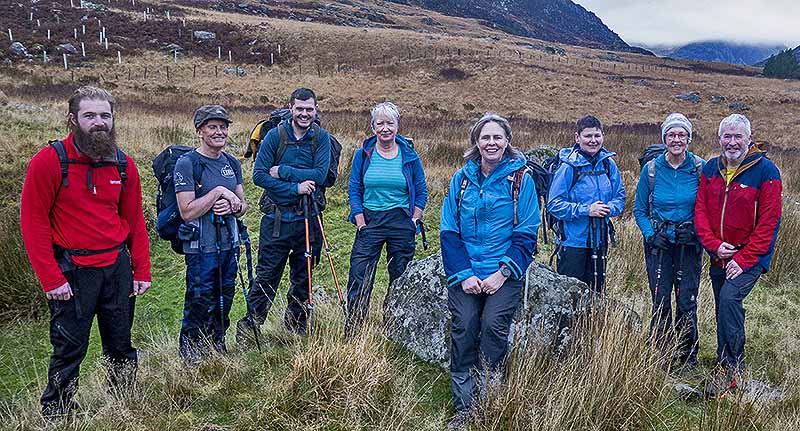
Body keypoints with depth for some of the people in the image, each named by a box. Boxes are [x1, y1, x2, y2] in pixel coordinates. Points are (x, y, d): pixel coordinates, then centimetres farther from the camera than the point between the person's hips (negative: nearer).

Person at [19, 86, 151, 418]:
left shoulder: (123, 164, 5)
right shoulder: (49, 161, -9)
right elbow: (33, 222, -9)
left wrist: (141, 272, 7)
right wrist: (51, 279, -12)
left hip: (118, 266, 5)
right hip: (72, 271, -4)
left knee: (121, 347, 14)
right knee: (69, 350, 3)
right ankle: (56, 416, 21)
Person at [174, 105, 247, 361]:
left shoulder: (232, 163, 10)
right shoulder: (187, 163, -11)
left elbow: (243, 205, 14)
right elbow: (187, 211, -18)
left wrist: (233, 206, -8)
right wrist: (218, 192, -18)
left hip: (229, 246, 7)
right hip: (201, 249, -7)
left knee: (223, 305, 17)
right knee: (199, 307, 1)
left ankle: (218, 349, 33)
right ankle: (190, 359, 17)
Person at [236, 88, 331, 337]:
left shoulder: (321, 138, 1)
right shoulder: (275, 135, -3)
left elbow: (320, 175, -10)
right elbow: (259, 175, -9)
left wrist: (283, 171, -13)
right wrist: (295, 188, -14)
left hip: (308, 217, 2)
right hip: (277, 216, -2)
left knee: (303, 274, 14)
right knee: (267, 275, -1)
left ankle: (296, 321, 30)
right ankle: (249, 325, 11)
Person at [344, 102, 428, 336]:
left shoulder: (409, 156, 2)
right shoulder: (363, 154, 2)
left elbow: (421, 192, 7)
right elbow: (354, 191, 3)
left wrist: (413, 221, -2)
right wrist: (361, 224, -5)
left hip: (401, 223, 0)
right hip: (370, 221, 0)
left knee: (400, 279, 8)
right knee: (359, 278, -5)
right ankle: (352, 331, 5)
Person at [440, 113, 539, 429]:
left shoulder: (521, 178, 1)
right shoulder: (461, 178, 9)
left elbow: (526, 234, -1)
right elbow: (449, 231, 7)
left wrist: (503, 273, -10)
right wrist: (463, 274, -4)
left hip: (505, 274, -2)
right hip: (465, 274, 2)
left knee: (493, 325, -18)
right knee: (463, 328, -11)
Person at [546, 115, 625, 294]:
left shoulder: (608, 163, 2)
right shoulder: (568, 167, -14)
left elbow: (620, 195, 9)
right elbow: (554, 205, -16)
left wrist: (610, 208, -12)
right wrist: (586, 210, -21)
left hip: (599, 240, 5)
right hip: (573, 240, -5)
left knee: (596, 292, 18)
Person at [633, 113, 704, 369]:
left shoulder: (700, 168, -4)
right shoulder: (651, 170, -2)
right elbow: (639, 209, 6)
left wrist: (697, 232, -9)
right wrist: (651, 234, -8)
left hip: (689, 244, 0)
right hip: (658, 244, 1)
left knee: (687, 302, 2)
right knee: (660, 302, 2)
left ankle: (688, 357, 19)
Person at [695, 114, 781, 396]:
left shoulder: (765, 170, -11)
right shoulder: (711, 169, 4)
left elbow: (769, 220, -14)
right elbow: (700, 210, 3)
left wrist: (744, 259, -17)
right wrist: (715, 245, -12)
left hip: (750, 256, -6)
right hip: (719, 256, 6)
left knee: (730, 298, -24)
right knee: (723, 310, 12)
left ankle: (730, 370, -14)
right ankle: (729, 365, 26)